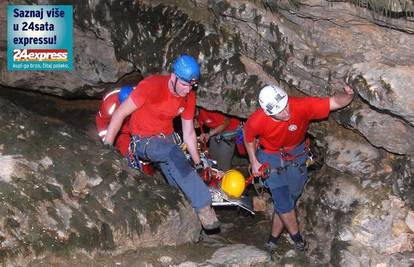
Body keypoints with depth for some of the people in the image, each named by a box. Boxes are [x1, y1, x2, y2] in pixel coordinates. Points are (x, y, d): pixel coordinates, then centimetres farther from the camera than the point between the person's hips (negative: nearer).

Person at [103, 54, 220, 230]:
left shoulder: (189, 97, -7)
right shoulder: (152, 85, -24)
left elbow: (189, 134, 4)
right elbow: (120, 113, -18)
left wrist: (198, 164, 4)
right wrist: (107, 147, -17)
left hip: (166, 138, 6)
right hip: (142, 141, -6)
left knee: (177, 185, -10)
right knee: (174, 153, -33)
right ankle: (203, 206, -34)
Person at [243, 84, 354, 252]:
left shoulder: (301, 106, -33)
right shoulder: (256, 121, -30)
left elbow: (335, 102, -33)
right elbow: (248, 138, -6)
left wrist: (347, 95, -54)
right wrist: (254, 162, -5)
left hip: (296, 154, 2)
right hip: (270, 157, -1)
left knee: (287, 199, 8)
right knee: (282, 201, -6)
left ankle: (273, 239, 27)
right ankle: (296, 235, 20)